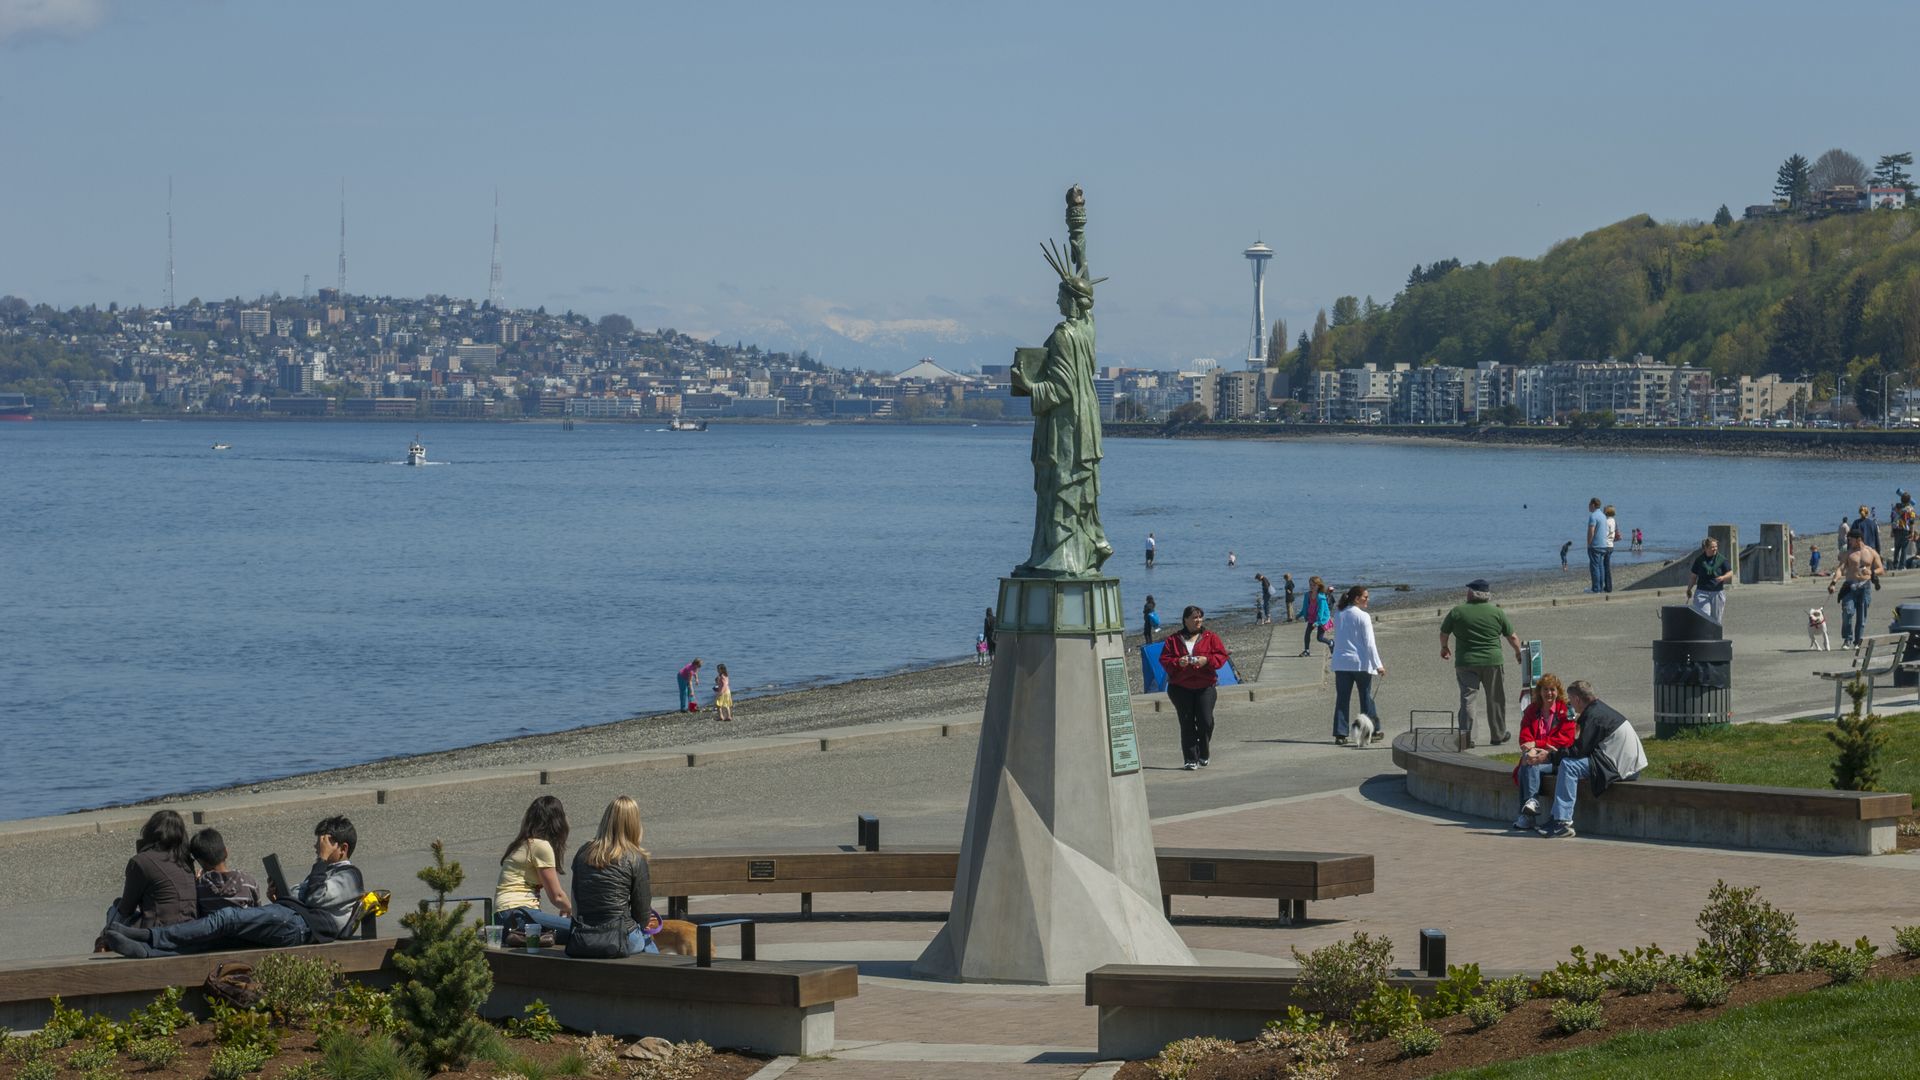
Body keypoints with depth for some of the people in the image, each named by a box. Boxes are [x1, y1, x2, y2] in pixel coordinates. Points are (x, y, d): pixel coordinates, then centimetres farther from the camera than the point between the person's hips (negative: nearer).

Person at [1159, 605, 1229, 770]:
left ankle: (1204, 755, 10)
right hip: (1180, 688, 0)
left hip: (1205, 687, 0)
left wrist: (1207, 660, -15)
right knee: (1187, 723, -1)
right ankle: (1190, 759, 2)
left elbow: (1221, 656, 3)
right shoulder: (1174, 639, 8)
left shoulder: (1210, 637, 8)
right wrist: (1178, 662, -16)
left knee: (1206, 720, -11)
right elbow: (1164, 660, 4)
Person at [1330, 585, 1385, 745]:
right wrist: (1378, 665, -7)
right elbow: (1369, 643, -12)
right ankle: (1373, 731, 16)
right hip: (1361, 663, -4)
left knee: (1342, 698, 4)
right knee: (1366, 698, 8)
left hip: (1341, 664, 4)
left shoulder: (1338, 616, 6)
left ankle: (1340, 734, -1)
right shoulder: (1363, 617, -10)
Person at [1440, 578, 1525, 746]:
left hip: (1465, 662, 0)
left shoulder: (1457, 612, -1)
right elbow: (1512, 637, 8)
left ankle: (1465, 735, -13)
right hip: (1493, 662, 0)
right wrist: (1518, 652, 27)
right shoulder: (1497, 613, 1)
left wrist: (1444, 647, 31)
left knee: (1467, 698, 1)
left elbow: (1444, 633, 10)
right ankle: (1498, 735, 23)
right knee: (1495, 700, 13)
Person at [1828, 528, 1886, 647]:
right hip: (1850, 586, 0)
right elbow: (1840, 569, -2)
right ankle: (1847, 639, -7)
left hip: (1865, 586, 0)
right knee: (1848, 611, -16)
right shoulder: (1848, 553, 7)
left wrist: (1870, 572, -12)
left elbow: (1880, 569, 9)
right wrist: (1834, 582, -18)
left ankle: (1858, 641, 7)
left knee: (1862, 615, 0)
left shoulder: (1872, 553, 8)